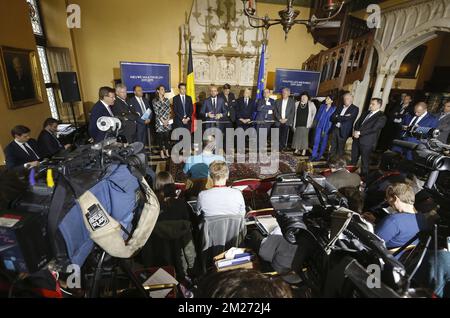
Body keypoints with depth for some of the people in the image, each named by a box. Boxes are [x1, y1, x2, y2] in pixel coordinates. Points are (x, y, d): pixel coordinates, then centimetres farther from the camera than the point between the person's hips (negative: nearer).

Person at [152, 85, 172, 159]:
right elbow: (156, 112, -6)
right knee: (161, 137, 1)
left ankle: (167, 153, 13)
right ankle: (162, 154, 8)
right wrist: (163, 121, -12)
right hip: (159, 122, -3)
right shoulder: (155, 101, -1)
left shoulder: (167, 100, 11)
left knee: (167, 137, 5)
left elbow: (169, 111, 7)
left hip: (168, 121, 4)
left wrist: (167, 120, -7)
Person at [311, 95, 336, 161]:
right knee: (316, 140, -1)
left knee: (324, 142, 7)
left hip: (327, 128, -2)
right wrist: (316, 123, 11)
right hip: (319, 126, 2)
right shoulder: (322, 106, 4)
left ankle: (320, 155, 19)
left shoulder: (334, 109, -5)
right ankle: (314, 155, 6)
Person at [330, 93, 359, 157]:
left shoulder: (355, 109, -2)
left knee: (340, 148, 1)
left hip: (343, 131, -5)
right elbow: (332, 117, 4)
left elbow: (348, 118, -16)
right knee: (333, 147, 11)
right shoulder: (340, 107, 15)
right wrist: (342, 118, -11)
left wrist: (337, 117, -5)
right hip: (335, 129, 5)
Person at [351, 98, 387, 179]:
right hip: (357, 139, 7)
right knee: (353, 159, 16)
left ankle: (363, 177, 16)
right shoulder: (367, 113, 15)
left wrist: (359, 133, -18)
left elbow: (373, 129, -17)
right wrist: (356, 131, -8)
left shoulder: (382, 117, -7)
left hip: (367, 142, -6)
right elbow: (357, 122, 11)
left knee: (365, 161, 4)